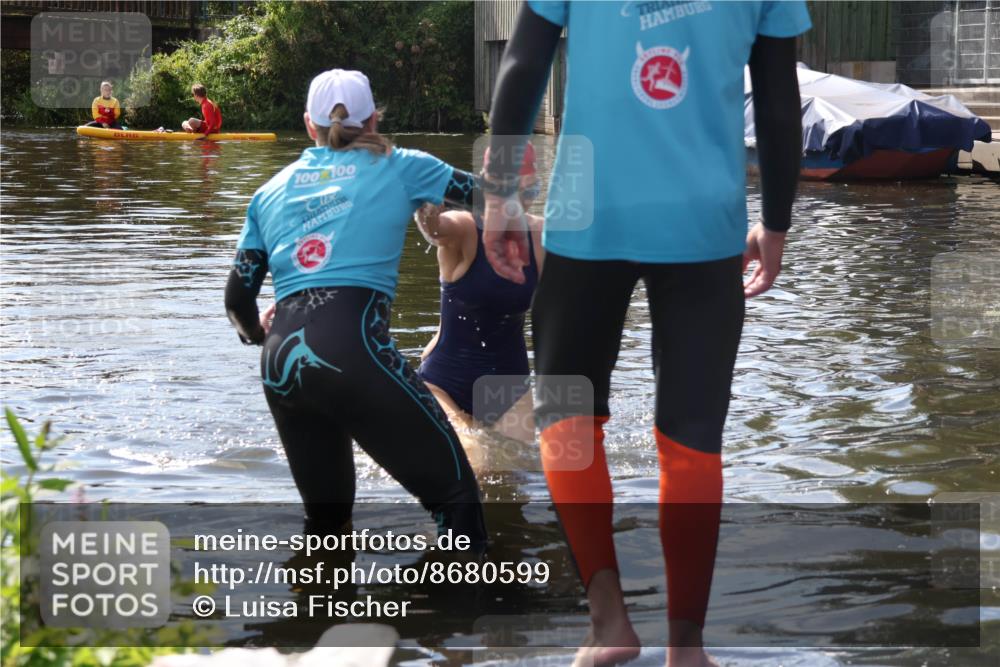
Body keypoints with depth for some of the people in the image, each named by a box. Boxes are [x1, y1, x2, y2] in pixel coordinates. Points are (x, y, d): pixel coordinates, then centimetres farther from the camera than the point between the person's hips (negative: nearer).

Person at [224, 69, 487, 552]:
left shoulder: (271, 191, 24)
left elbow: (238, 299, 22)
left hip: (279, 362, 5)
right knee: (454, 493, -3)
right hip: (353, 346, -5)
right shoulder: (396, 167, 14)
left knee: (326, 518, 21)